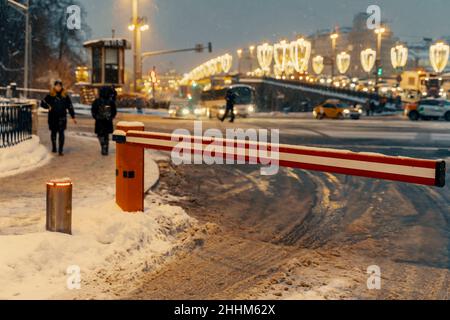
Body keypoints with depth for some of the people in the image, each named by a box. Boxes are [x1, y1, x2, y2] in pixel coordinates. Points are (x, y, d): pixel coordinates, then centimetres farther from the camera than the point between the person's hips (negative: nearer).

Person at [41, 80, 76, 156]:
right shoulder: (50, 96, 2)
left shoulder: (65, 96, 3)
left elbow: (70, 106, 9)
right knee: (53, 132, 13)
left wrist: (73, 117, 7)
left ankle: (61, 150, -7)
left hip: (62, 118, -1)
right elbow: (42, 103, 6)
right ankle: (54, 148, 29)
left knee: (61, 133, -8)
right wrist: (48, 107, -13)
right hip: (52, 118, 1)